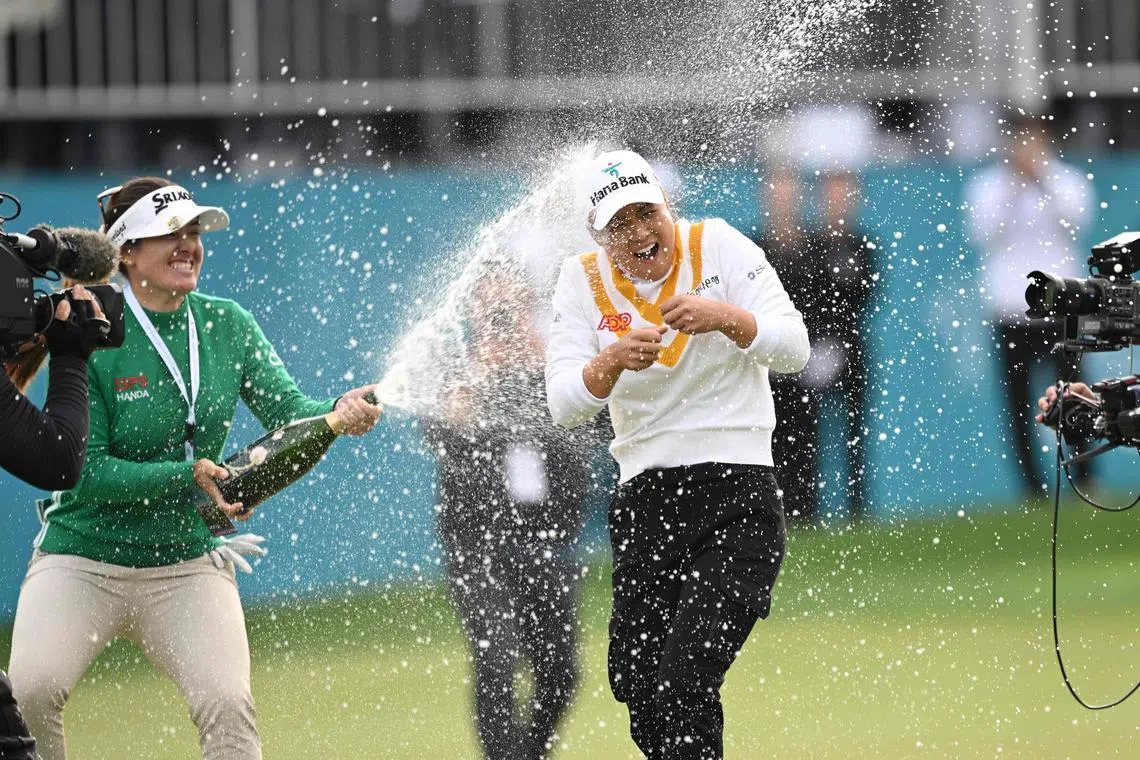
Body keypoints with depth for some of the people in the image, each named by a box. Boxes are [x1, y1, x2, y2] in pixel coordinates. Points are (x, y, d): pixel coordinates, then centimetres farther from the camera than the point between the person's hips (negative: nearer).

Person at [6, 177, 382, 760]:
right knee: (32, 689, -27)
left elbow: (287, 411, -6)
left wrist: (338, 414, -29)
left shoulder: (228, 327, 3)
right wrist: (189, 477, -26)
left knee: (228, 705, -20)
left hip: (187, 564, 3)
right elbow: (88, 473, -14)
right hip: (83, 557, -3)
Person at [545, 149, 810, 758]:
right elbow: (564, 406, -7)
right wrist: (612, 360, -27)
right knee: (643, 704, 5)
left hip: (737, 495, -4)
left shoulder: (718, 246, -4)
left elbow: (794, 350, -11)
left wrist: (724, 317, -29)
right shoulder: (582, 282, 3)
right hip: (644, 499, 4)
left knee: (682, 693, -20)